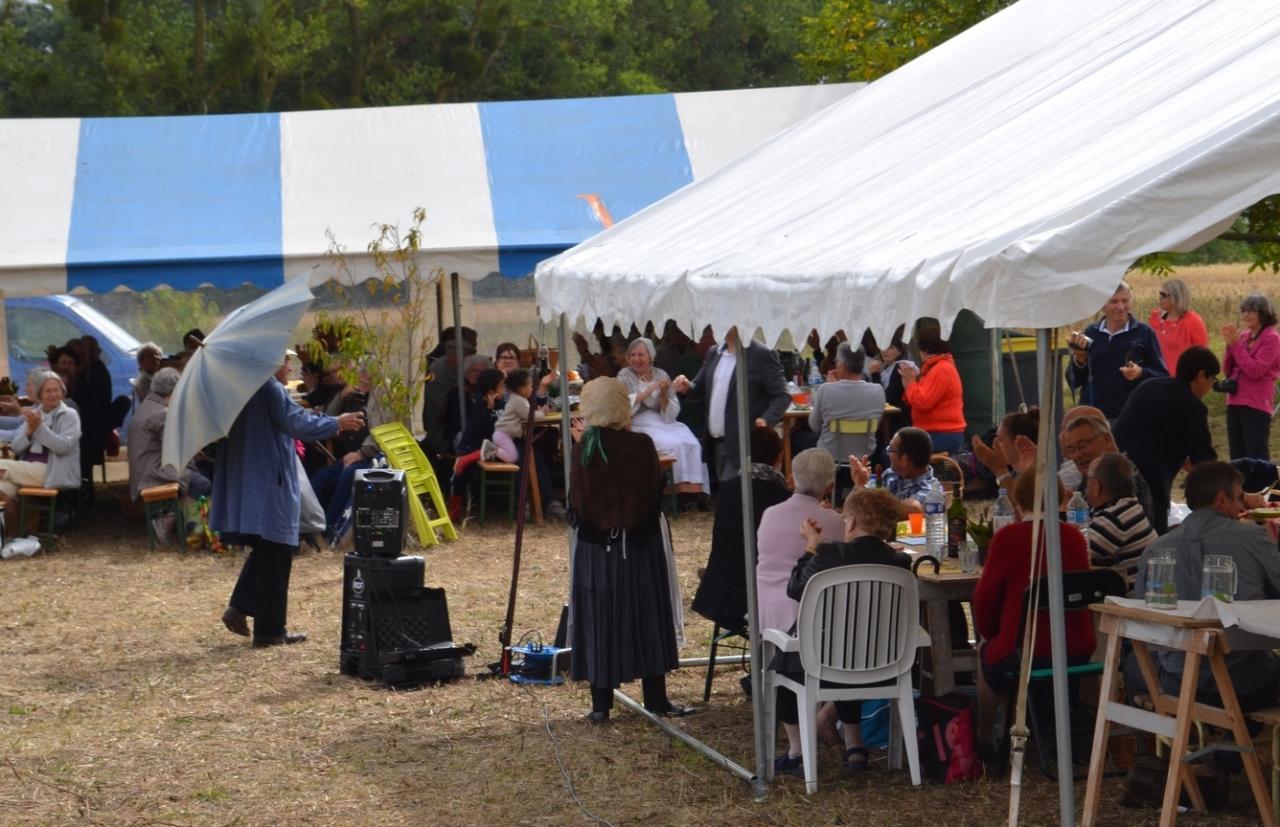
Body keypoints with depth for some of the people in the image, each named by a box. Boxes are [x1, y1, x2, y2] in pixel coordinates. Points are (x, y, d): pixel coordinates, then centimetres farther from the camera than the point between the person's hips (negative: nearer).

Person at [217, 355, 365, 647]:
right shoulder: (269, 389, -17)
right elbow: (297, 422, -22)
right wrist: (337, 423, -13)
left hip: (241, 484, 9)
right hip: (270, 485, -9)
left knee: (265, 551, 21)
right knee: (275, 556, -1)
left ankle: (239, 607, 9)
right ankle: (269, 630, 3)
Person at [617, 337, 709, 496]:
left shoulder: (661, 375, 10)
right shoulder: (625, 376, 4)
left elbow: (671, 415, 7)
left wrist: (664, 395, -11)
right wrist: (647, 392, -18)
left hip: (666, 424, 3)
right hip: (640, 426, -3)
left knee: (692, 445, -24)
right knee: (675, 445, -29)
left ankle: (696, 489, -29)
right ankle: (684, 487, -25)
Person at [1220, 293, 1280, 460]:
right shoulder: (1243, 336, 10)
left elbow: (1254, 371, -18)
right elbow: (1227, 371, 10)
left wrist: (1236, 344, -14)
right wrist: (1230, 344, -4)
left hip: (1256, 406, -7)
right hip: (1235, 403, 7)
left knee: (1257, 458, -8)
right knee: (1237, 458, 10)